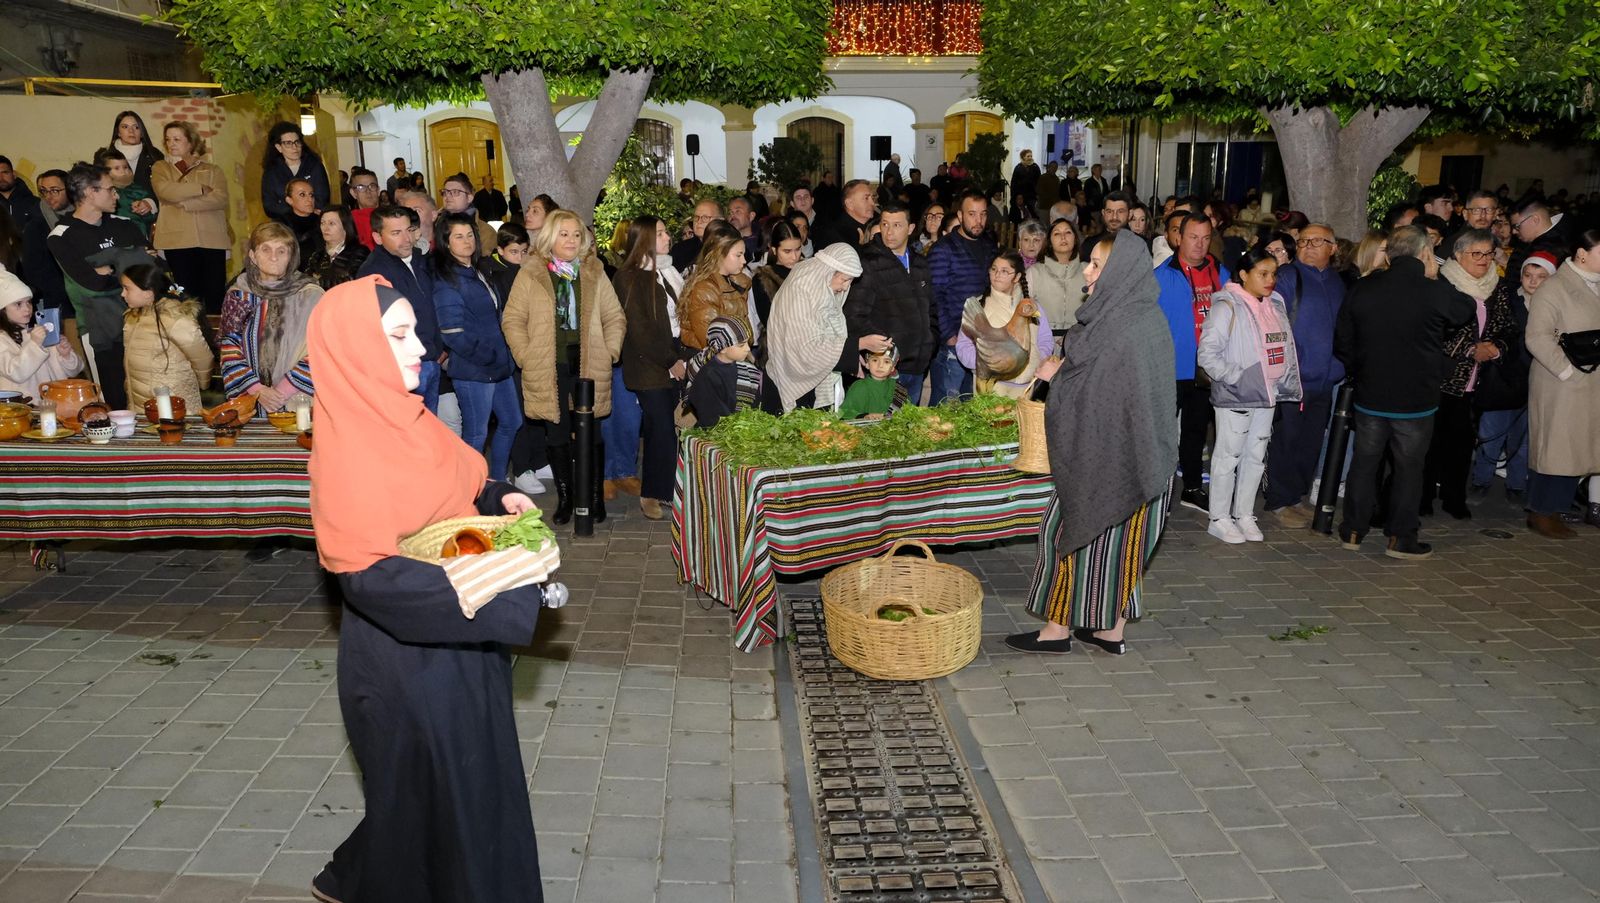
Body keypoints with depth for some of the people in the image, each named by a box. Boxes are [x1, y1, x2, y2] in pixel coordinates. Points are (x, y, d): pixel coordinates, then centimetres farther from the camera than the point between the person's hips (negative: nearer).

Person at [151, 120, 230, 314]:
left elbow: (221, 198, -3)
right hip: (179, 240, 0)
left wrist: (186, 203, -9)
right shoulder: (161, 168, 18)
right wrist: (201, 189, -4)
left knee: (216, 297, -6)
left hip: (212, 239, 0)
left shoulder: (212, 170, 17)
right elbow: (165, 191, -5)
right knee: (188, 297, -3)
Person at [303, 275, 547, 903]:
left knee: (472, 775, 22)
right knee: (433, 790, 9)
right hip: (407, 654, -9)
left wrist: (500, 499, -2)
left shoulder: (403, 415, 2)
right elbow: (368, 576, -28)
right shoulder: (346, 446, -23)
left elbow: (457, 483, 17)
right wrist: (474, 581, -30)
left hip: (457, 636, 9)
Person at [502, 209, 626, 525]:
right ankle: (564, 498, 15)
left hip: (589, 368, 1)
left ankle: (596, 497, 15)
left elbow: (615, 317, 11)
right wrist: (526, 356, -5)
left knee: (591, 434, 3)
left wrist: (610, 352, 0)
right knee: (557, 435, 4)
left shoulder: (595, 273, 9)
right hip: (549, 371, -1)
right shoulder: (530, 274, 3)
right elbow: (513, 319, 3)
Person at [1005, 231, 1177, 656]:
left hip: (1106, 451, -9)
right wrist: (1063, 371, 7)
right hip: (1140, 454, 9)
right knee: (1121, 535, 14)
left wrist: (1056, 376, -6)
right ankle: (1113, 628, 24)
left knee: (1070, 527, 5)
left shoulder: (1119, 326, -22)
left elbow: (1097, 396, -21)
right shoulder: (1146, 315, 8)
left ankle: (1059, 626, 15)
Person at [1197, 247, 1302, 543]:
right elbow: (1207, 353, -16)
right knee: (1228, 456, 0)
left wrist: (1287, 384, 10)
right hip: (1235, 397, -7)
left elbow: (1285, 349, 19)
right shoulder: (1228, 306, -10)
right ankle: (1219, 519, 8)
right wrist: (1235, 377, -18)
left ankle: (1244, 514, 23)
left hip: (1267, 395, 7)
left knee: (1256, 456, 12)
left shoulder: (1275, 306, 13)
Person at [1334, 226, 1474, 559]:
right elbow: (1467, 311, 9)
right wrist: (1434, 279, 14)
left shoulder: (1361, 290, -2)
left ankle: (1353, 531, 20)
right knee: (1409, 467, 8)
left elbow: (1343, 343, 3)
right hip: (1416, 399, -3)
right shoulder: (1438, 292, -13)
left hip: (1370, 395, 3)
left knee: (1364, 462, 13)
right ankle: (1401, 537, 13)